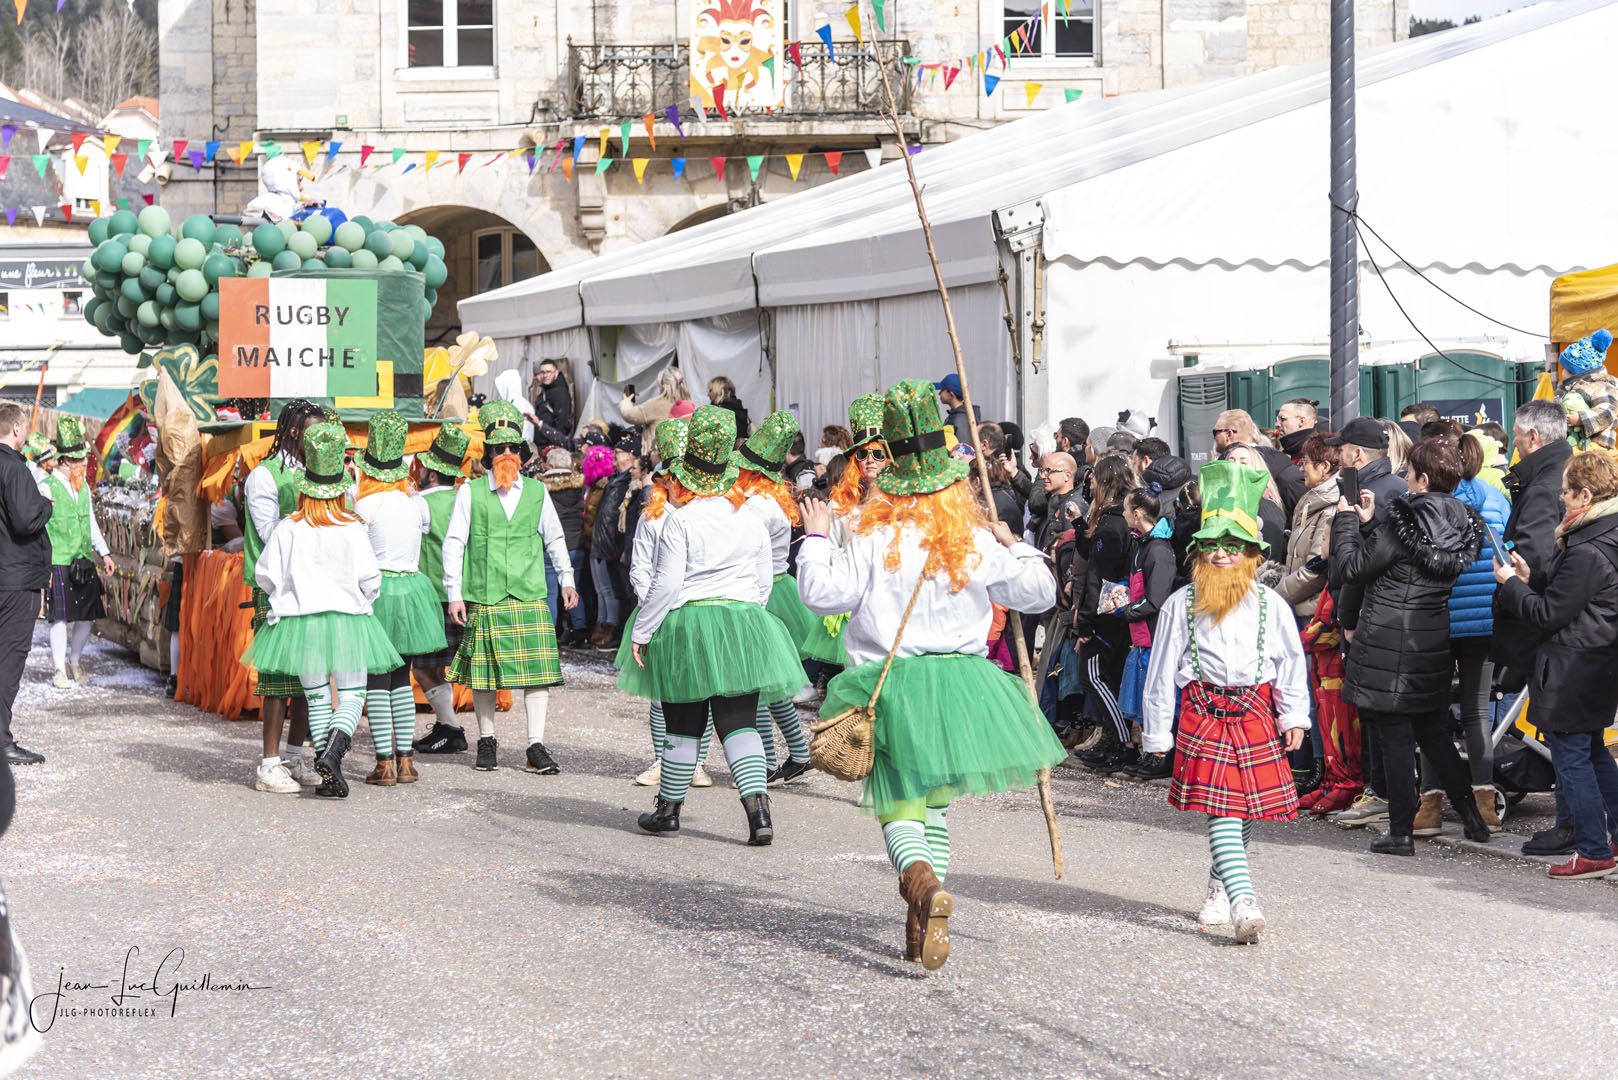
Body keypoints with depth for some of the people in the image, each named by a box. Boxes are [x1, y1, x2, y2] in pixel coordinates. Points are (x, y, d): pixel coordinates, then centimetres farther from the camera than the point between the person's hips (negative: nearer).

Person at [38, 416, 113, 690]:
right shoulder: (47, 488, -7)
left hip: (84, 563, 6)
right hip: (58, 564, -6)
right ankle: (59, 670, 6)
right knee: (60, 618, -5)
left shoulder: (84, 487, 13)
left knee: (87, 616, 7)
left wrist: (104, 553, 16)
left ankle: (75, 659, 28)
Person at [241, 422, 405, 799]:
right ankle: (333, 751, -18)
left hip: (301, 622, 1)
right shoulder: (353, 529, -7)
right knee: (351, 695, 8)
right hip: (348, 620, -1)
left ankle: (331, 777, 6)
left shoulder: (288, 530, -5)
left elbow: (265, 574, 2)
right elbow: (370, 579, -5)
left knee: (317, 699, 9)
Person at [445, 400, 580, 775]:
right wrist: (455, 594, -2)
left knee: (537, 669, -5)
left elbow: (555, 539, 22)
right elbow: (453, 543, 3)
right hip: (484, 599, -1)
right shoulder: (470, 493, 2)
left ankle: (536, 747, 0)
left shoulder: (536, 492, 9)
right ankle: (487, 742, 21)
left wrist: (567, 579, 21)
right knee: (484, 672, 5)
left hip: (530, 597, 2)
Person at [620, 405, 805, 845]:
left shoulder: (681, 521, -9)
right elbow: (764, 582, 14)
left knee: (684, 725, 8)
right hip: (742, 624, 4)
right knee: (740, 722, 3)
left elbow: (666, 586, -11)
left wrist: (641, 633, -3)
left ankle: (669, 808, 21)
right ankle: (758, 810, -12)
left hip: (686, 626, -3)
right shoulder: (751, 522, 7)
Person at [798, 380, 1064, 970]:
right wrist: (1015, 545, 25)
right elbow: (1039, 590, 9)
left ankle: (923, 882, -31)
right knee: (935, 803, 17)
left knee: (899, 808, 0)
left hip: (892, 686, -3)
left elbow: (825, 592, -11)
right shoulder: (980, 543, 0)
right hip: (963, 683, 3)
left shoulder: (876, 541, -9)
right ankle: (924, 925, 15)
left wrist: (815, 538, 3)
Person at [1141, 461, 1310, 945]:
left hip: (1255, 714, 2)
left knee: (1246, 812, 9)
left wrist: (1294, 716, 3)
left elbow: (1291, 661, 9)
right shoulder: (1181, 606, 3)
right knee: (1221, 810, -14)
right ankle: (1243, 903, -22)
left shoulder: (1269, 605, 5)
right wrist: (1157, 731, 6)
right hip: (1203, 710, -2)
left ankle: (1221, 885, 31)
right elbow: (1162, 670, 6)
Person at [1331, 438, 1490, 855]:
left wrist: (1347, 520, 2)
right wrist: (1370, 522, 15)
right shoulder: (1462, 522, 5)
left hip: (1392, 644, -7)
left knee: (1394, 736, 1)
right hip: (1436, 644, 7)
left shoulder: (1403, 520, -17)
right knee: (1434, 733, 19)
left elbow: (1355, 566, -10)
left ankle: (1401, 831, 5)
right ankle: (1471, 816, 20)